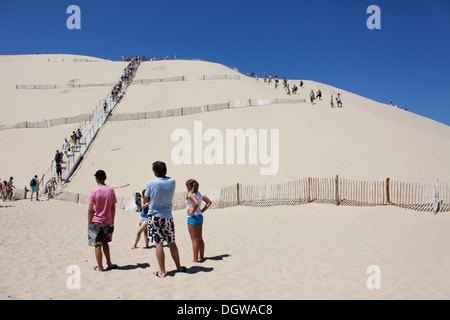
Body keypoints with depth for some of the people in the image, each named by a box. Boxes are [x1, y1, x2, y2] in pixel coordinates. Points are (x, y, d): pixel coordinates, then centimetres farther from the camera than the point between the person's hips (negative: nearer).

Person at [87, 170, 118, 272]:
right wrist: (112, 222, 12)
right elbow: (113, 208, 4)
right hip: (108, 221, 4)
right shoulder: (111, 191, 1)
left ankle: (100, 267, 10)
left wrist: (89, 223, -1)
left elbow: (90, 210, -9)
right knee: (105, 243, 21)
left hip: (96, 221, -4)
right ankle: (109, 263, 23)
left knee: (97, 245, 4)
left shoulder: (94, 191, -10)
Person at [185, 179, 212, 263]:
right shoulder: (200, 193, 9)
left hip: (193, 217, -8)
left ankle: (195, 259, 1)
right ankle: (201, 256, 25)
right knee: (200, 238, 16)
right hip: (200, 216, 8)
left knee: (194, 239, -3)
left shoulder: (190, 194, -16)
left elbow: (197, 203, -34)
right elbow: (209, 202, 14)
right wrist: (202, 210, 11)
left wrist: (192, 212, -20)